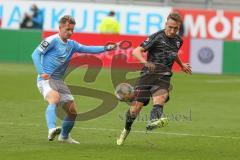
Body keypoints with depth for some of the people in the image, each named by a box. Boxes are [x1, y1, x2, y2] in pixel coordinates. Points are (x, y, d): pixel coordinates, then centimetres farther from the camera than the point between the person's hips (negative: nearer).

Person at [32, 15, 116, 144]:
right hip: (45, 79, -8)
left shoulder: (72, 45, 14)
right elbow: (36, 54, -11)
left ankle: (64, 136, 32)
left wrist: (106, 48, 1)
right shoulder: (52, 40, -7)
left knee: (72, 111, 8)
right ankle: (52, 130, -53)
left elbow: (88, 49, 13)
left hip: (59, 81, 8)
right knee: (55, 98, -37)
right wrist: (41, 72, -21)